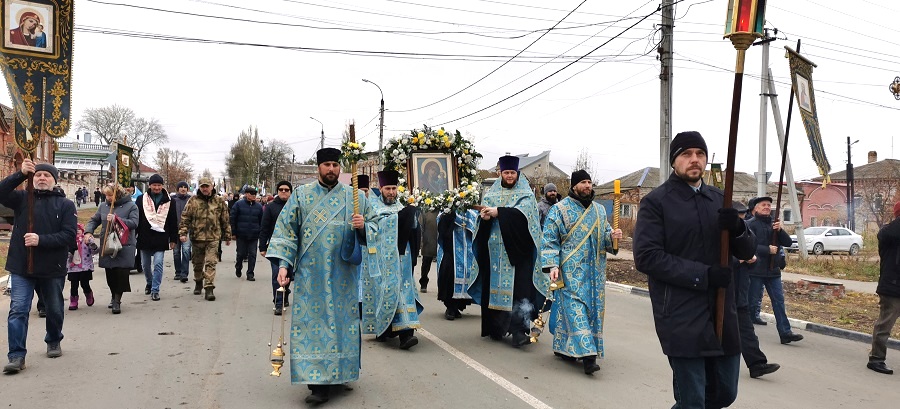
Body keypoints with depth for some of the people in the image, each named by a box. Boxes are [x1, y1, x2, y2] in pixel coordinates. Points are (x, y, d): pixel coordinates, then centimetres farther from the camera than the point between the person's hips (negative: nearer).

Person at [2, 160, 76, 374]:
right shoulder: (22, 198, 2)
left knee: (54, 310, 16)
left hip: (53, 268, 0)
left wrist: (40, 240, -24)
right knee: (18, 310, -6)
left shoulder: (65, 204, -3)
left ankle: (54, 342, 39)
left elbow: (69, 236, -11)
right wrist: (20, 174, -28)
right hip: (21, 267, 0)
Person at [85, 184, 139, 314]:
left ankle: (117, 301, 3)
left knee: (121, 273, -8)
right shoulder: (103, 206, 11)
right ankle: (114, 297, 29)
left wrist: (116, 219, -19)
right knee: (110, 274, 8)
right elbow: (94, 220, 17)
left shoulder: (131, 206, -1)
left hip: (124, 246, -4)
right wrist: (88, 231, 0)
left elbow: (134, 223, -10)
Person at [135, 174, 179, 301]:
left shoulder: (168, 201, 3)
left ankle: (155, 290, -2)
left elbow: (173, 222, 6)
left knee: (158, 264, -10)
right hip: (144, 238, 2)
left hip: (161, 239, -2)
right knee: (145, 264, 14)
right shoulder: (141, 199, 5)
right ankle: (149, 283, 38)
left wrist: (173, 239, 4)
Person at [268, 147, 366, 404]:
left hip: (342, 276, 1)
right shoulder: (301, 195, 5)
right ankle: (320, 382, 1)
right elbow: (286, 230, 1)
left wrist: (363, 225, -15)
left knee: (340, 322, 5)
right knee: (312, 322, -3)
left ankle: (337, 374, 19)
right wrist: (283, 264, -10)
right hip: (310, 274, 0)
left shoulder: (355, 197, 6)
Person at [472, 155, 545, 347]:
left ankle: (518, 331, -11)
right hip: (495, 249, 3)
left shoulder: (526, 194, 5)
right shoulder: (491, 193, 15)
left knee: (518, 287, -10)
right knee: (495, 285, 3)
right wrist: (485, 216, -19)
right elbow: (484, 212, 4)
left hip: (517, 248, -3)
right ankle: (497, 328, 16)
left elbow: (522, 213, -12)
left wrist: (498, 212, -20)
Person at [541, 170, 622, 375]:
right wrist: (552, 265, -16)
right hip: (571, 269, -6)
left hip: (595, 270, 6)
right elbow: (549, 239, -5)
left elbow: (604, 235, 19)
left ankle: (564, 347, 19)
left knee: (593, 306, 7)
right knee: (575, 306, -13)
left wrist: (612, 236, -5)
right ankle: (587, 353, -14)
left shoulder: (599, 210, 14)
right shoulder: (560, 209, -2)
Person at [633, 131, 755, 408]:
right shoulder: (655, 202, -5)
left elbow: (746, 252, 11)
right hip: (681, 318, -6)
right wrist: (702, 275, -20)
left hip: (721, 314, 6)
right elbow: (646, 257, -14)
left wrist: (737, 228, -11)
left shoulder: (719, 199, 12)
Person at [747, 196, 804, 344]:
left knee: (779, 301, 5)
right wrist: (768, 250, -21)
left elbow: (788, 242, 6)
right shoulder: (751, 224, -8)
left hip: (773, 270, 6)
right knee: (753, 302, 3)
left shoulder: (774, 224, 15)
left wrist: (779, 230, -11)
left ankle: (785, 333, 6)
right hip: (756, 270, -6)